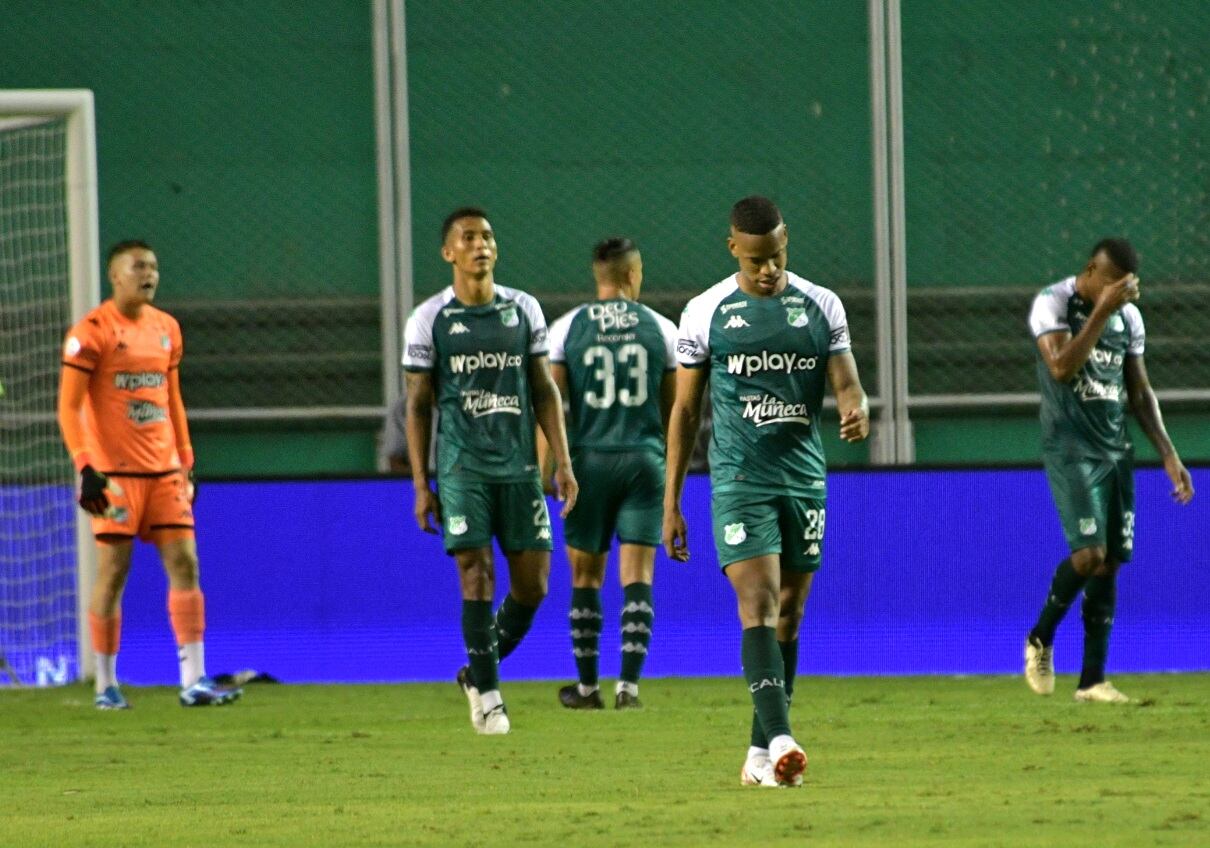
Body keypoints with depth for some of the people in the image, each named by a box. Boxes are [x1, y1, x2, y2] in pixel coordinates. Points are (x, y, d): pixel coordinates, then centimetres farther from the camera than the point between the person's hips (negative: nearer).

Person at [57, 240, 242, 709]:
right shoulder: (92, 331, -7)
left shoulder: (166, 328, 13)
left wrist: (185, 461, 17)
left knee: (185, 564, -1)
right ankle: (106, 685, 7)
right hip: (115, 472, -6)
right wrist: (85, 467, -18)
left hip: (164, 470, 6)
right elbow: (69, 406, -10)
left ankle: (194, 681, -1)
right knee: (113, 571, -2)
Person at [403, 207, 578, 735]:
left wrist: (563, 462, 3)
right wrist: (421, 484, -2)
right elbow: (418, 405, 3)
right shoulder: (429, 320, 1)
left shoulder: (524, 310, 8)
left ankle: (479, 674, 22)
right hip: (462, 468, -3)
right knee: (477, 577, -9)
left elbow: (544, 391, 11)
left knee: (533, 583, 1)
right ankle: (487, 694, 1)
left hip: (518, 466, 3)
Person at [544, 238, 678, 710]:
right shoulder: (661, 329, 4)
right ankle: (629, 684, -9)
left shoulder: (568, 329, 1)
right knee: (637, 575, 0)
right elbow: (673, 408, 10)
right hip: (644, 459, 0)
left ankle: (587, 686, 14)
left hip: (590, 459, 0)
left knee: (586, 576, 10)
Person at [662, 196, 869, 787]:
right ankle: (779, 740, -28)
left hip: (805, 480, 3)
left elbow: (846, 384, 2)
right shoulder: (707, 312, 1)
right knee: (758, 605, -17)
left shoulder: (821, 307, 6)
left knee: (789, 615, 7)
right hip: (740, 480, -3)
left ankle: (761, 754, 15)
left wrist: (857, 411, -25)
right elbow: (684, 410, 6)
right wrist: (671, 503, 4)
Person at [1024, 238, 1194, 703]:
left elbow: (1140, 392, 16)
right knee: (1090, 553, -17)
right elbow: (1062, 368, -23)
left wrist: (1169, 455, 9)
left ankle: (1092, 680, 6)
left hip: (1116, 450, 6)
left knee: (1110, 561, 2)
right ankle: (1040, 639, 7)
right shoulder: (1052, 303, -8)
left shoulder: (1128, 315, 9)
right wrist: (1102, 311, -24)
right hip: (1070, 449, -6)